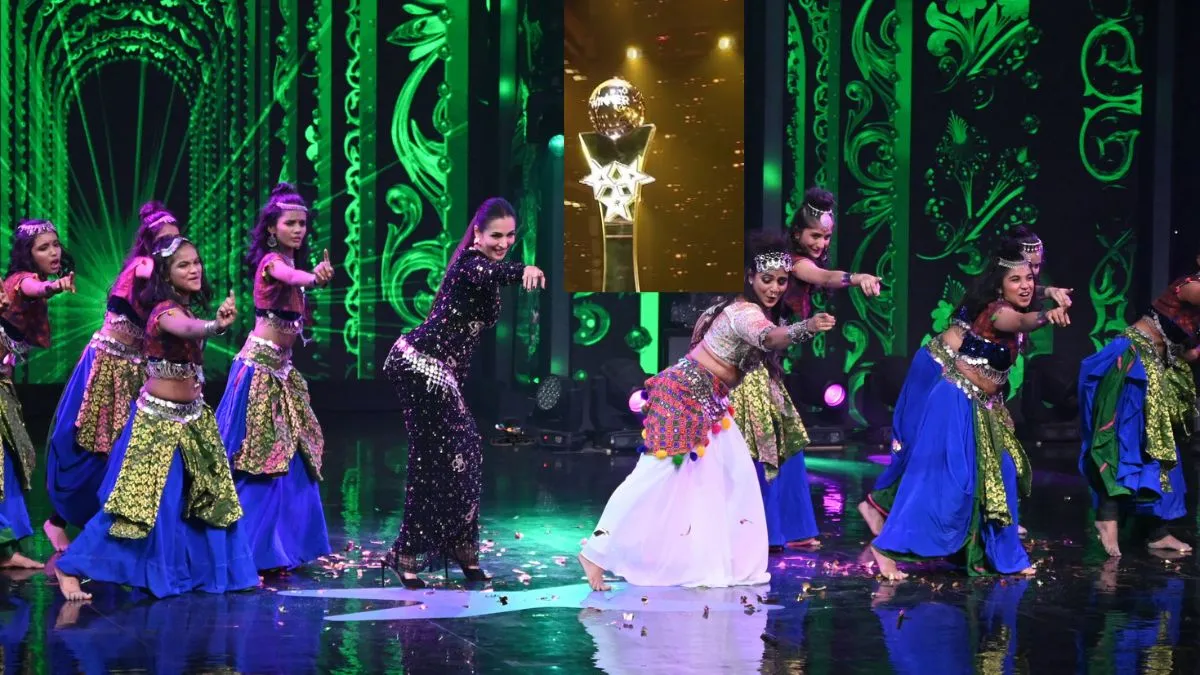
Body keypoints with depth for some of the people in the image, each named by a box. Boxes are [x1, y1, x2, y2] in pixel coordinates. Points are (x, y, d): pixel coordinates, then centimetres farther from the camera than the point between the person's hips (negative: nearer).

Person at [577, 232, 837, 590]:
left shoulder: (737, 304, 7)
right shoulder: (746, 313, -23)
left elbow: (705, 320, 25)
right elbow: (771, 338, -46)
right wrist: (807, 327, -62)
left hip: (706, 403, 10)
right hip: (683, 396, -10)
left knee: (734, 475, 8)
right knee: (656, 477, -8)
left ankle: (713, 561, 13)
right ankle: (596, 552, -2)